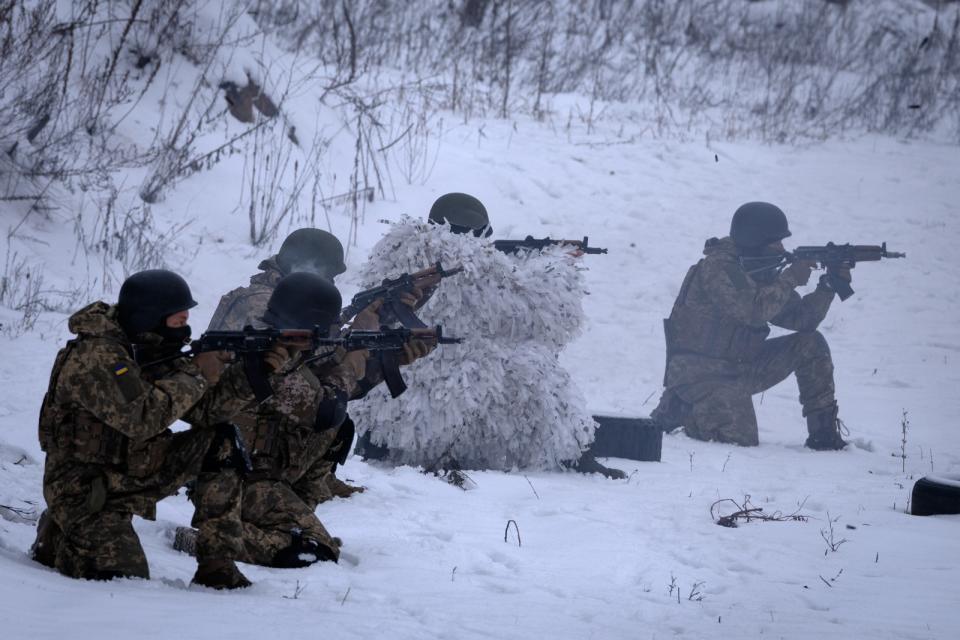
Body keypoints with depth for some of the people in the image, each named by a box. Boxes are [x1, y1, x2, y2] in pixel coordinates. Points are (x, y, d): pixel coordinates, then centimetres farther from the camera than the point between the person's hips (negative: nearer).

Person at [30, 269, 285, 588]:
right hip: (85, 490, -8)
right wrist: (192, 376, -21)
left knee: (221, 443, -6)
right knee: (124, 575, -23)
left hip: (132, 473, 8)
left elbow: (204, 410, -1)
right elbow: (141, 419, -33)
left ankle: (217, 564, -2)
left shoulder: (155, 350, 2)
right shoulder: (96, 355, -24)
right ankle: (57, 540, 9)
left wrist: (250, 374, -16)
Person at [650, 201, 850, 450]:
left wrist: (828, 286, -7)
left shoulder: (764, 273, 8)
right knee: (740, 439, -25)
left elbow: (800, 318, 7)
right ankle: (680, 409, 3)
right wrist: (791, 279, -20)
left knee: (811, 343, -1)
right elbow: (754, 310, -30)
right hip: (700, 373, -8)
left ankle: (824, 432, 4)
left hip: (741, 368, 8)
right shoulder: (718, 267, -19)